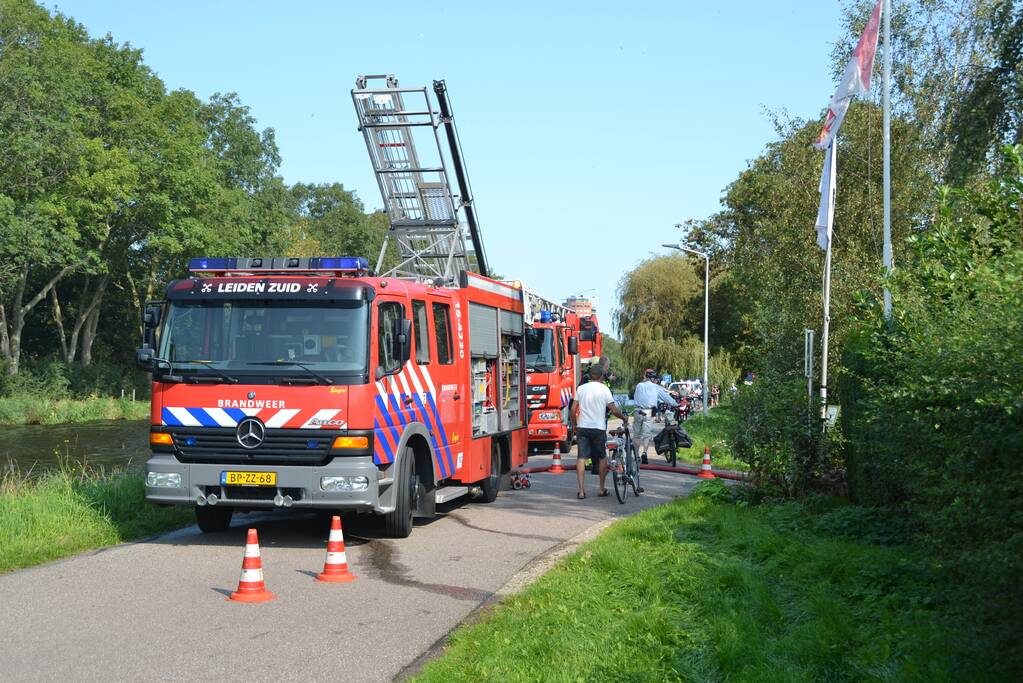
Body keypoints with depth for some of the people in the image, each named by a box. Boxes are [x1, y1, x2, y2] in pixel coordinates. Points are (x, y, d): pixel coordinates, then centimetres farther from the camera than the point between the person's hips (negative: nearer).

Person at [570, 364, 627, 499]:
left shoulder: (581, 389, 6)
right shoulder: (604, 389, -4)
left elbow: (573, 409, 5)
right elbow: (614, 409, -6)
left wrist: (575, 424, 17)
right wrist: (623, 417, 12)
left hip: (582, 427, 2)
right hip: (598, 428, -2)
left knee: (581, 458, 0)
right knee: (602, 458, 13)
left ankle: (581, 490, -9)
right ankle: (602, 489, 19)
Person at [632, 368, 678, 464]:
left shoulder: (639, 385, 11)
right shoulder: (655, 387, 6)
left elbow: (635, 397, 15)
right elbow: (666, 397, 10)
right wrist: (675, 404, 22)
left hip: (638, 411, 2)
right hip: (649, 413, -2)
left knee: (637, 434, 12)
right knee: (647, 434, -1)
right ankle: (644, 453, -19)